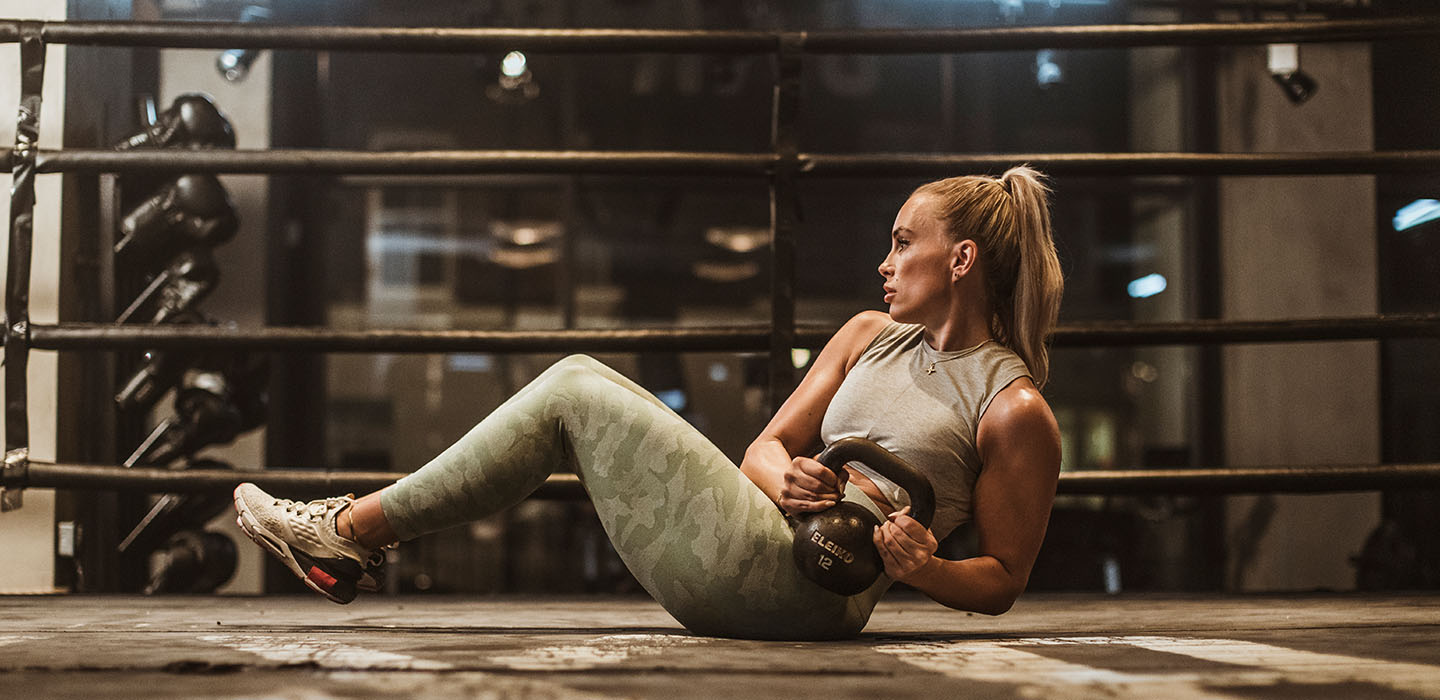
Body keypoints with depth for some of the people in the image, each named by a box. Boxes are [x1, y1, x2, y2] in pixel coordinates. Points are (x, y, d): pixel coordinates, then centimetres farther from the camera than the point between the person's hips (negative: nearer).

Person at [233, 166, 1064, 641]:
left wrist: (922, 567, -22)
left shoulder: (1016, 412, -5)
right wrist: (785, 479, -10)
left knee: (573, 396, -8)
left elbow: (1002, 581, -2)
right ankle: (351, 544, 4)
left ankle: (352, 528, 1)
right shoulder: (871, 337, 17)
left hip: (804, 588, -8)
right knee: (579, 376, 2)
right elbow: (767, 444, 13)